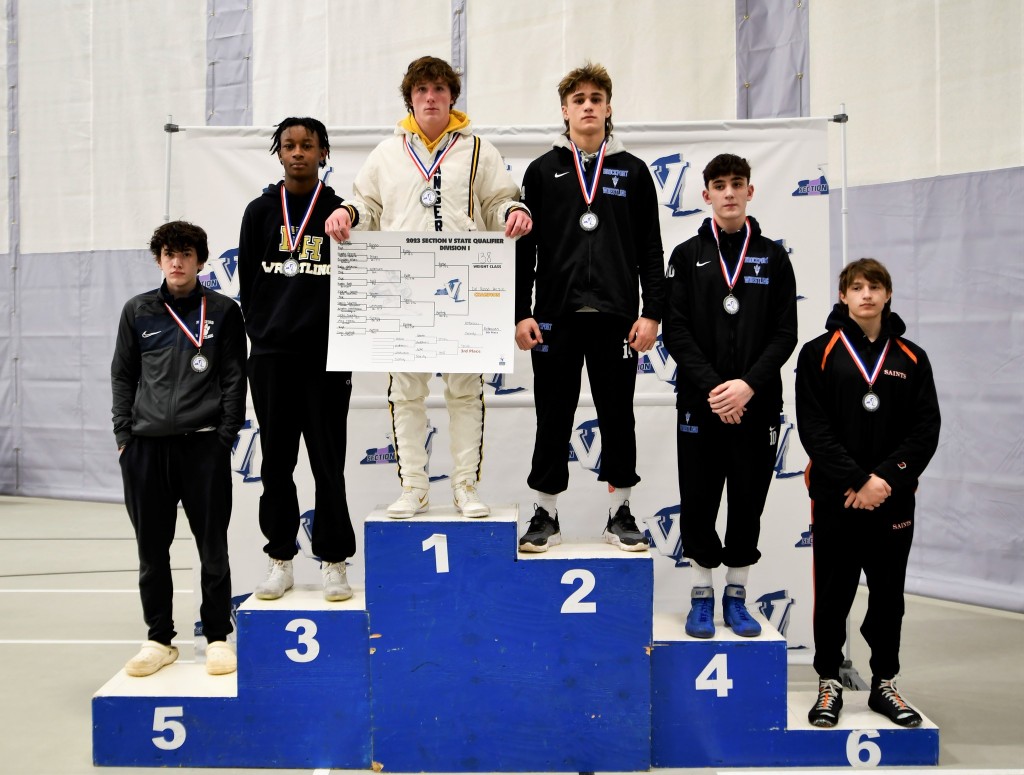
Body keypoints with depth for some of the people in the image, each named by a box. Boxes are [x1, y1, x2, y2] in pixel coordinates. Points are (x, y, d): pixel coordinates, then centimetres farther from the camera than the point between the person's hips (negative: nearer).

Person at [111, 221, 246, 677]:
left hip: (204, 446, -3)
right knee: (152, 550, 9)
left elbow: (235, 380, 1)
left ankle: (217, 637, 16)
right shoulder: (137, 311, 11)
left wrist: (224, 437, -6)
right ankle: (160, 639, 22)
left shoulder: (223, 312, 4)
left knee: (213, 548, 4)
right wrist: (124, 434, 4)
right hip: (145, 447, 3)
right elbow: (122, 376, 13)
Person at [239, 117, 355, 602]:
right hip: (270, 357, 2)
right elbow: (248, 281, 11)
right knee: (276, 462, 8)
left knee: (328, 463, 2)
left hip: (327, 358, -2)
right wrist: (262, 334, 3)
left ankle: (334, 562, 13)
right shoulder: (260, 212, 10)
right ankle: (280, 561, 19)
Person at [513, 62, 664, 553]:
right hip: (556, 315, 0)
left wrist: (651, 313, -2)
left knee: (617, 416, 6)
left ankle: (620, 516, 19)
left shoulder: (632, 171, 9)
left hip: (616, 315, 0)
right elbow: (524, 247, 4)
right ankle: (545, 517, 16)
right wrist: (521, 313, -4)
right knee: (552, 420, 5)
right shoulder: (543, 170, 8)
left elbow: (651, 250, 6)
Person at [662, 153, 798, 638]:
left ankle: (736, 596, 23)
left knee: (749, 502, 7)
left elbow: (785, 333, 0)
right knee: (699, 502, 5)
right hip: (699, 403, -1)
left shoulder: (773, 257, 7)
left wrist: (748, 384, -14)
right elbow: (676, 331, -3)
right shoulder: (687, 256, 5)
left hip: (758, 403, 1)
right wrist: (711, 386, -15)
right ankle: (702, 595, 21)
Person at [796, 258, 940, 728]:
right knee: (833, 596, 6)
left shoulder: (911, 359, 7)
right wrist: (856, 481, -16)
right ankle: (829, 685, 20)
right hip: (834, 499, -2)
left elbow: (926, 429, 0)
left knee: (888, 596, 12)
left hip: (894, 500, 2)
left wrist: (885, 478, -14)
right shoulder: (819, 354, 0)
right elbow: (813, 428, -8)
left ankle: (885, 685, 27)